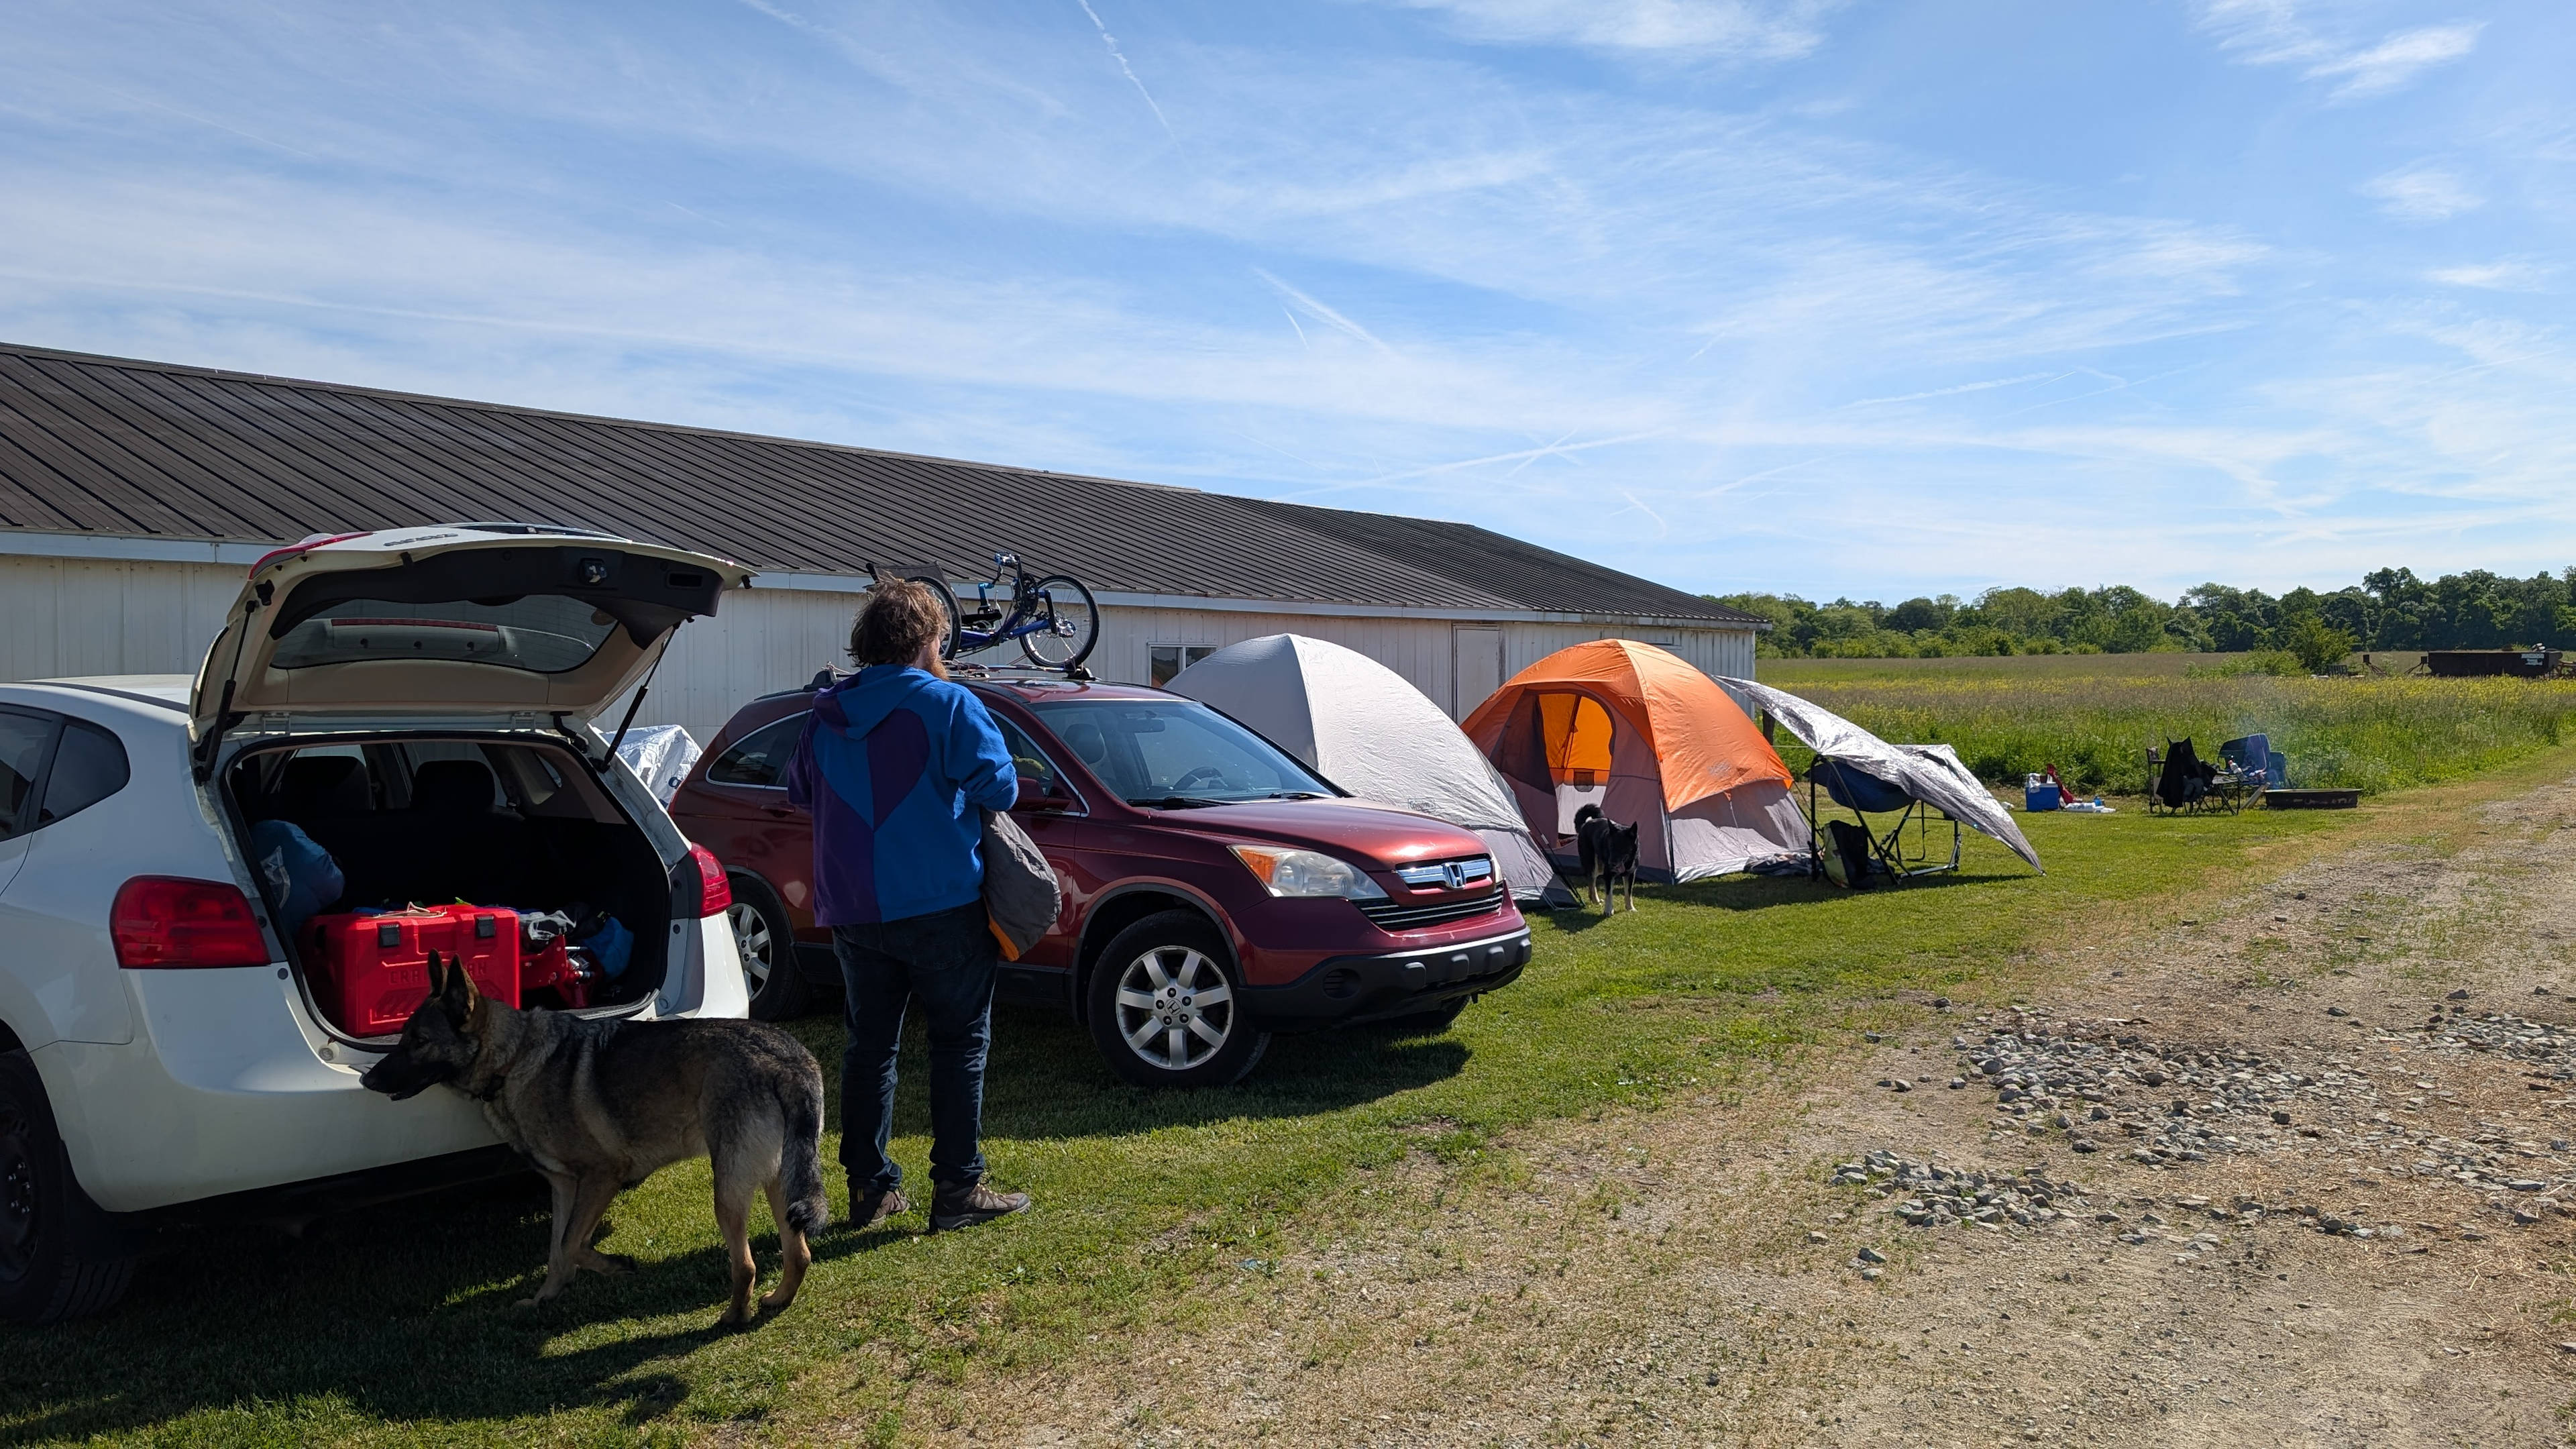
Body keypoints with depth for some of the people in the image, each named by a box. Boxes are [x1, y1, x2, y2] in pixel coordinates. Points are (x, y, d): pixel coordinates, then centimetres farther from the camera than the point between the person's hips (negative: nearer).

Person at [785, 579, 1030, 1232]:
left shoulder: (826, 713, 8)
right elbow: (999, 787, -10)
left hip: (851, 910, 5)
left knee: (869, 1043, 13)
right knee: (960, 1041, 4)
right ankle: (957, 1189, 4)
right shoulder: (947, 703, -10)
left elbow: (800, 790, 19)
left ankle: (870, 1186, 17)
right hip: (938, 905, -5)